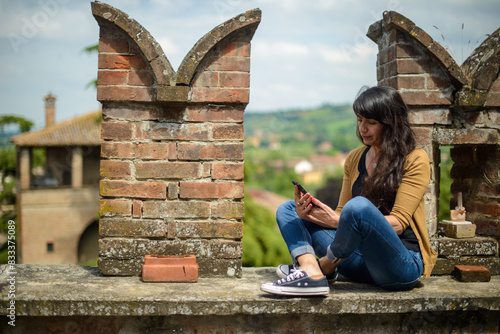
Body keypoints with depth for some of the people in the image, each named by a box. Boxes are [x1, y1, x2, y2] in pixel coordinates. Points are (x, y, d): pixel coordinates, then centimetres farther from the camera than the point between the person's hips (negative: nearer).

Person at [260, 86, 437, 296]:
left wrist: (337, 221, -21)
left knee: (359, 205, -36)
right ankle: (311, 269, -25)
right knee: (287, 209, 3)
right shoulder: (355, 159, 14)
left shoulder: (415, 159, -5)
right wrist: (310, 214, -7)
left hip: (403, 263, -6)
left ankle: (324, 267, -11)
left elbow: (397, 223, -13)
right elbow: (342, 214, 15)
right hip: (361, 262, 7)